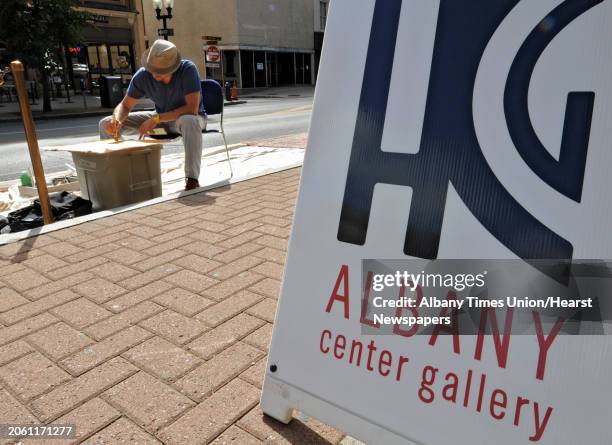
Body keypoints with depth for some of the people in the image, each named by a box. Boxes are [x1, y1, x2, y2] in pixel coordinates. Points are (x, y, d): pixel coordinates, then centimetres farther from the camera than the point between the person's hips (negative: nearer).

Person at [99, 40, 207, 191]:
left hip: (188, 117, -4)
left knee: (190, 122, -44)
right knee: (106, 124, -5)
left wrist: (156, 119, -32)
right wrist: (117, 119, -29)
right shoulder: (143, 75, -15)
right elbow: (125, 105, -5)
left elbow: (192, 109, -31)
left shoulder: (188, 69, -27)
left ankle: (192, 179, -37)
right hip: (160, 117, 5)